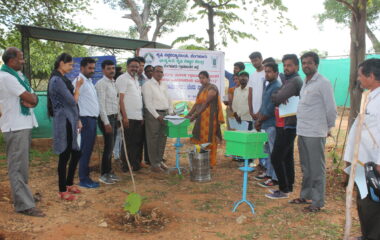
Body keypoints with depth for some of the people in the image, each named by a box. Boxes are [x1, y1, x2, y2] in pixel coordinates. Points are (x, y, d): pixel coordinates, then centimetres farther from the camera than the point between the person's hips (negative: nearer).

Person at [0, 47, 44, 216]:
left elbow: (33, 99, 11)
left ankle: (21, 195, 29)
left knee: (22, 164, 17)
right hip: (16, 127, -10)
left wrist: (30, 100, -11)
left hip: (24, 124, 10)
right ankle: (24, 205, -2)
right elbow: (30, 99, -18)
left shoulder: (18, 75, 15)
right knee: (18, 166, -6)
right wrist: (30, 99, 3)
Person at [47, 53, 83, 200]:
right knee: (65, 156, 0)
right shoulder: (57, 80, -16)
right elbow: (73, 101, -16)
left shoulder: (62, 79, 14)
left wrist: (77, 120, 16)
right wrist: (77, 87, 0)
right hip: (64, 122, -9)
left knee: (76, 153, 15)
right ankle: (62, 190, 13)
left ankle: (69, 184, 30)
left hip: (70, 121, 9)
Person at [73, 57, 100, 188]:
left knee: (89, 150, 13)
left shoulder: (89, 81, 19)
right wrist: (78, 121, -21)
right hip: (86, 120, -9)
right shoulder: (79, 81, -11)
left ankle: (86, 176, 21)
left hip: (92, 119, 9)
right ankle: (83, 180, 5)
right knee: (85, 150, -3)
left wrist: (95, 117, 15)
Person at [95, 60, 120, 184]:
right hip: (106, 118, -8)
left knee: (111, 146, 13)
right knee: (108, 146, -5)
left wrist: (117, 118, 11)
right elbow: (101, 104, -16)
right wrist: (106, 123, -20)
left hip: (114, 117, 8)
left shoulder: (114, 83, 14)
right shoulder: (101, 84, -11)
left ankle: (109, 171, 23)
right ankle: (104, 174, 7)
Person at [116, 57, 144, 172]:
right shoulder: (123, 79, -7)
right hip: (129, 117, -7)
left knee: (138, 142, 11)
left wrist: (142, 116, 14)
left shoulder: (136, 79, 18)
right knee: (128, 143, 1)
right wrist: (125, 116, -18)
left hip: (138, 117, 8)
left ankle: (136, 164, 22)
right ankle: (126, 165, 12)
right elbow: (121, 99, -13)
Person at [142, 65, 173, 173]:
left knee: (162, 138, 11)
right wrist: (157, 116, -15)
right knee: (153, 139, -2)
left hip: (164, 114, 7)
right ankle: (154, 164, 5)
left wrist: (170, 113, 7)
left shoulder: (164, 85, 16)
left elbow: (168, 100, 19)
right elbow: (148, 103, -11)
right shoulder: (148, 85, -5)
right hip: (153, 114, -7)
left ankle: (160, 161, 23)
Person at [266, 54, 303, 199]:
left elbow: (277, 98, -25)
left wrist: (275, 96, -4)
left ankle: (283, 190, -1)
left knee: (276, 158, -9)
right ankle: (289, 186, 24)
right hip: (286, 125, 10)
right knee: (287, 157, 14)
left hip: (287, 126, -10)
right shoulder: (288, 80, 18)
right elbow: (275, 97, 10)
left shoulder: (295, 81, -14)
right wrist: (277, 96, -11)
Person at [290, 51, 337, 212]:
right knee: (306, 168, 19)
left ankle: (317, 202, 10)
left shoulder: (323, 83, -11)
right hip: (302, 132, 8)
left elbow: (331, 108, -10)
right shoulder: (304, 83, 14)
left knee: (317, 169, 0)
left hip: (315, 134, -8)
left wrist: (328, 128, 0)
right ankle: (305, 195, 32)